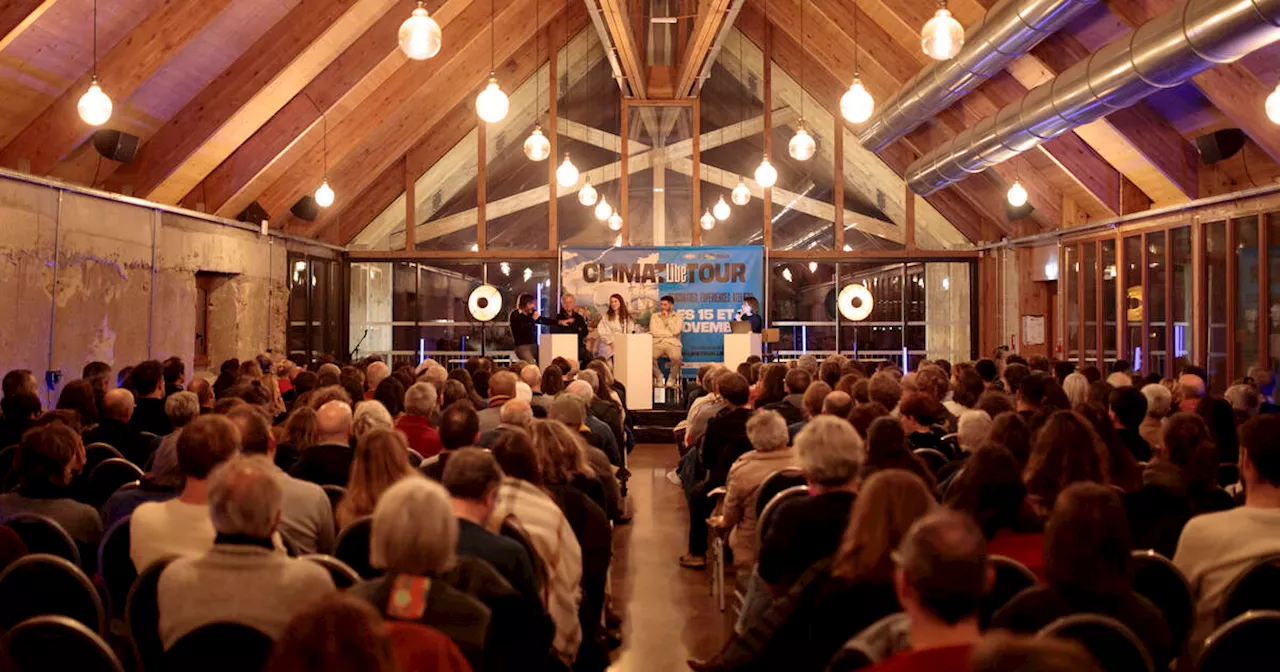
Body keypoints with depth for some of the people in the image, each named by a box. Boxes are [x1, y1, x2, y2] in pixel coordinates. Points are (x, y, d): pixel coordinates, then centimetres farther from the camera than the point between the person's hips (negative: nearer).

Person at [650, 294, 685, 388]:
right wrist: (670, 333, 0)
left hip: (673, 343, -1)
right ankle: (658, 377, -7)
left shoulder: (678, 317, 12)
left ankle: (672, 379, -8)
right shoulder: (654, 316, 17)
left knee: (677, 357, -36)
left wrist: (667, 318, -1)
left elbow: (676, 331, -5)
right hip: (658, 343, 1)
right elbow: (654, 332, 1)